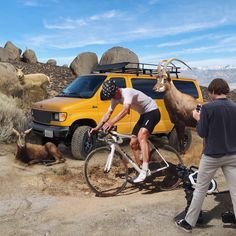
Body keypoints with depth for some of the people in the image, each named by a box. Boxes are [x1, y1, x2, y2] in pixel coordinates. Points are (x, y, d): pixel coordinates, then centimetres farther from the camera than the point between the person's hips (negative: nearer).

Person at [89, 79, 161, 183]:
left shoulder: (127, 92, -27)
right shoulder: (115, 98, -1)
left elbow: (125, 110, -43)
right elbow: (107, 114, 0)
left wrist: (111, 122, -53)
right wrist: (97, 128, -10)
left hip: (152, 111, -9)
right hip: (143, 115, 9)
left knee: (141, 136, -31)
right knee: (133, 143, 4)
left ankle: (145, 170, -33)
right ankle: (140, 169, 15)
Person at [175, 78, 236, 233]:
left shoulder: (208, 108, -14)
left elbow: (202, 133, -10)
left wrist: (198, 118, 6)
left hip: (212, 156, -3)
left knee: (200, 190, 9)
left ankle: (189, 223, 22)